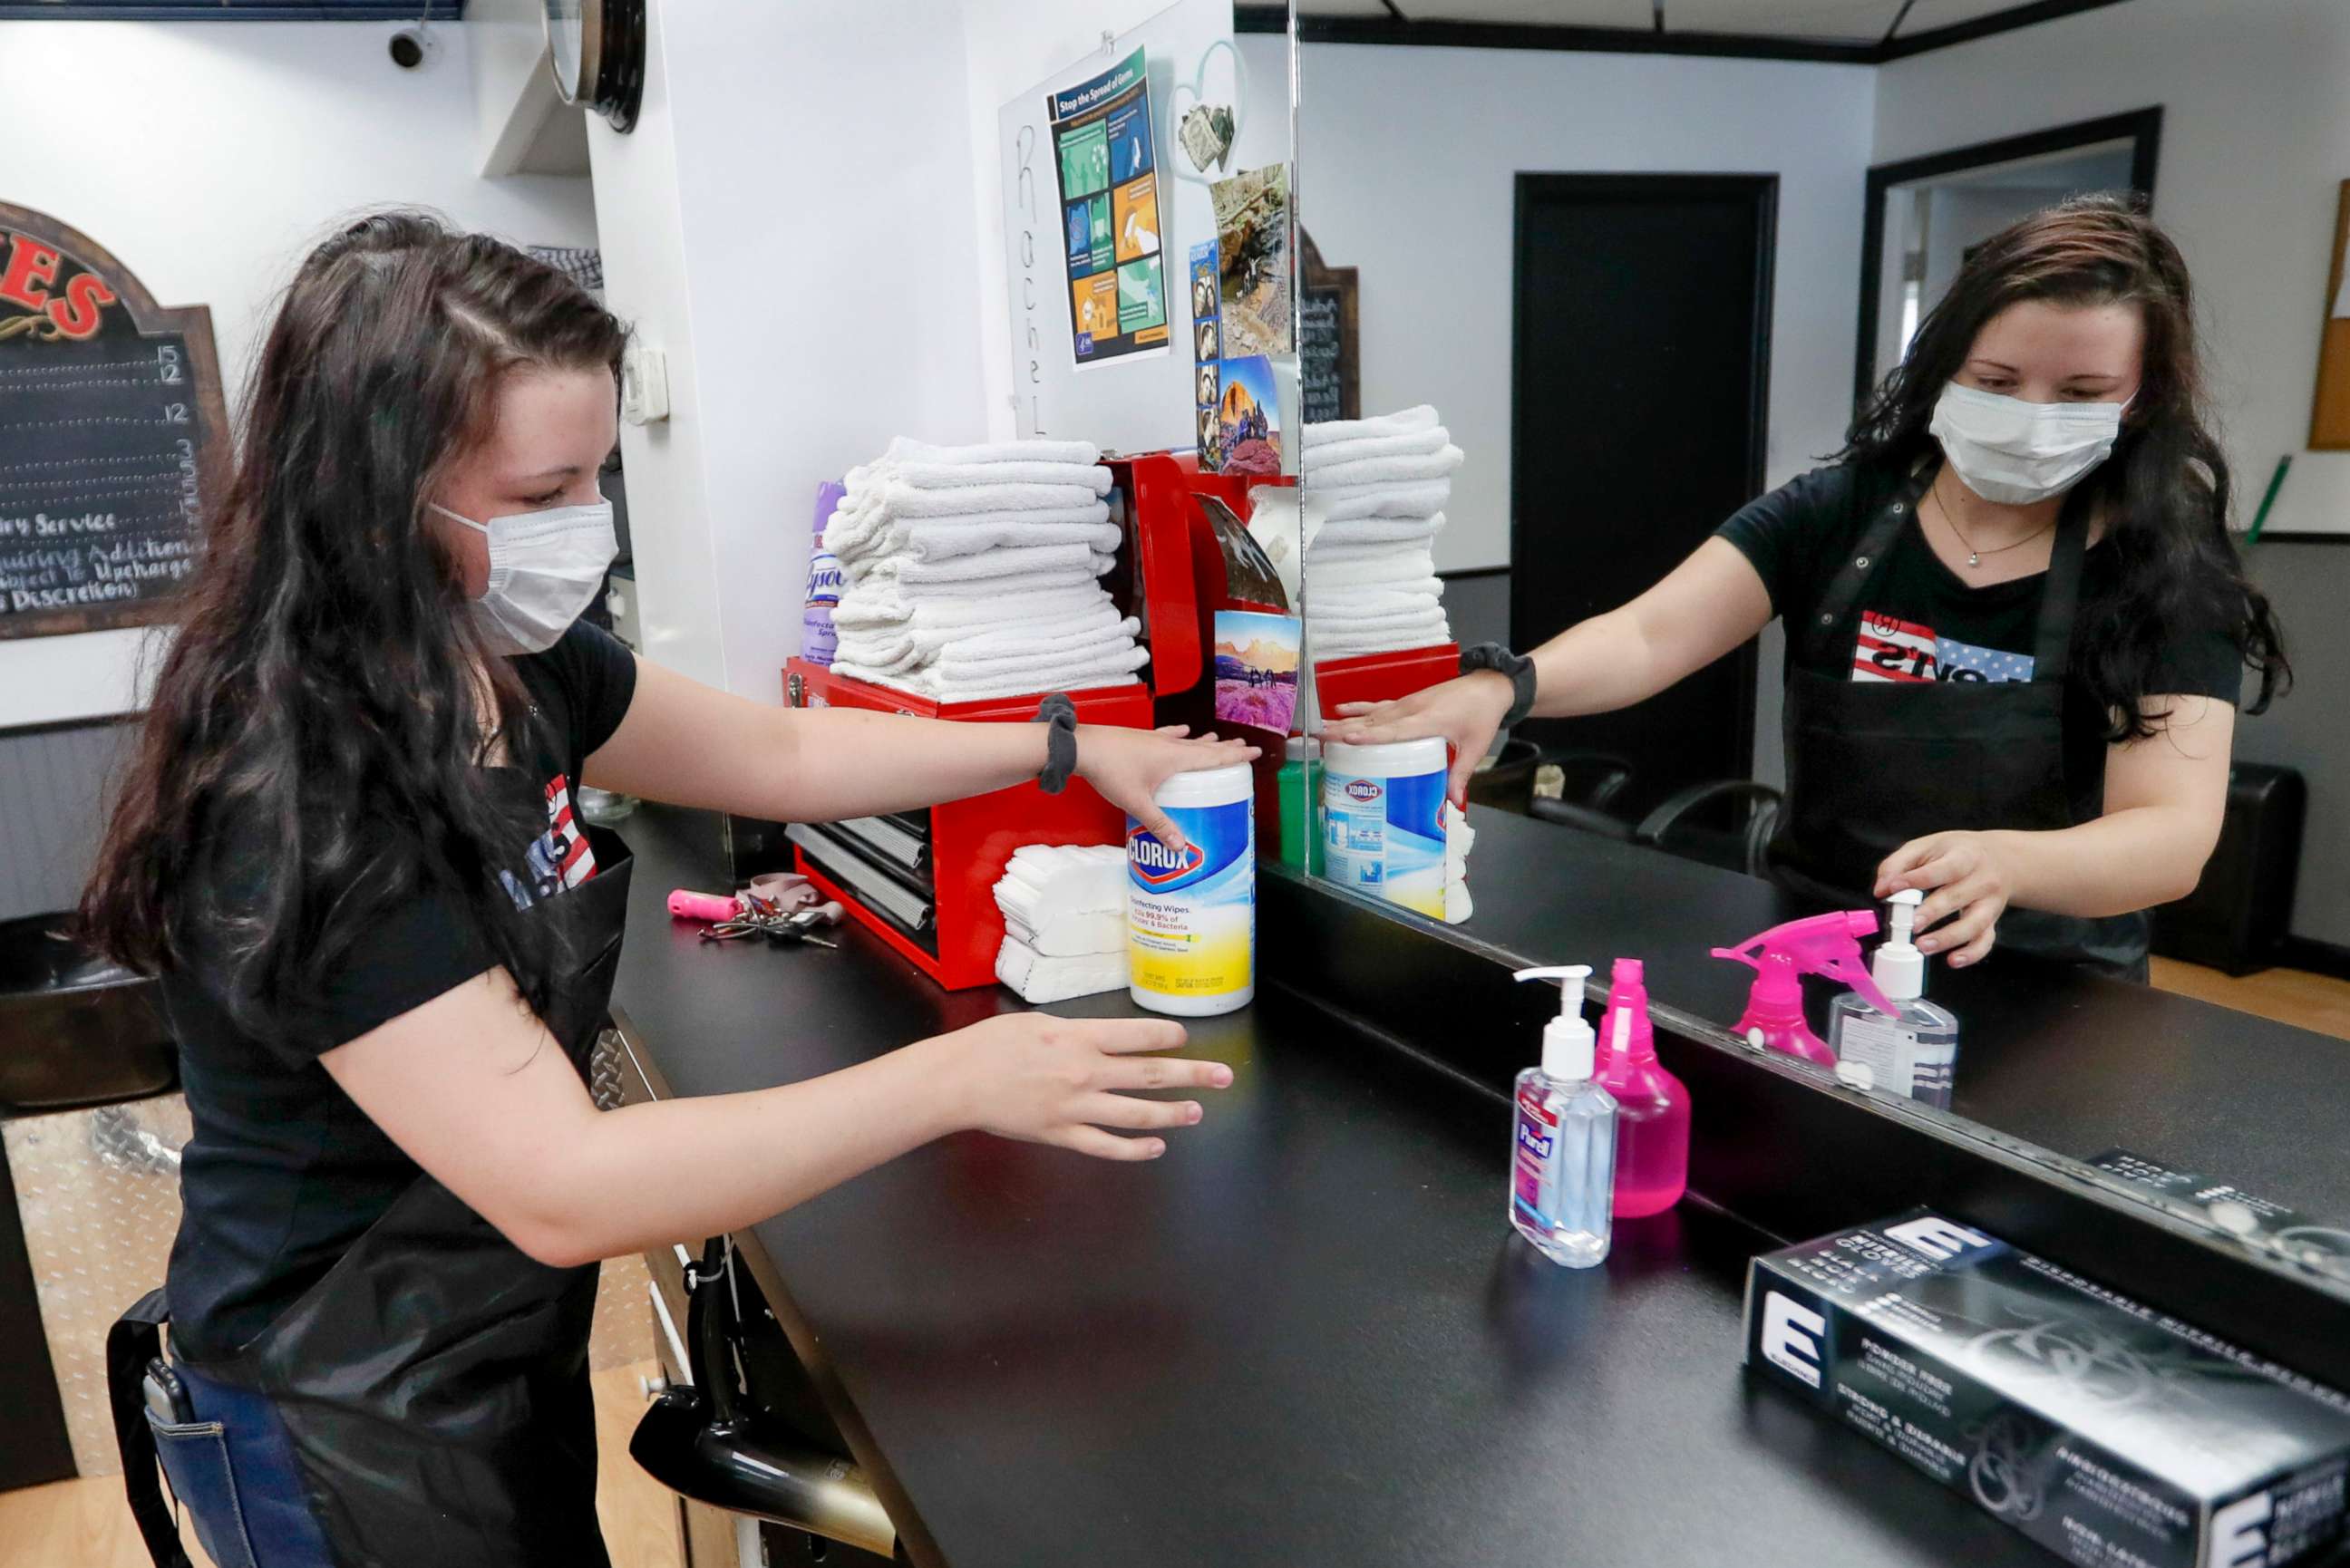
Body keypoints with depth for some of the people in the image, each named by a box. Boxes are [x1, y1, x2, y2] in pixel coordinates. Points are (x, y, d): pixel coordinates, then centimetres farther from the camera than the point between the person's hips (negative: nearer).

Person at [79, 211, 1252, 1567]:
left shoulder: (516, 668, -8)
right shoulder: (293, 806, -32)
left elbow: (779, 755, 5)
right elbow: (561, 1189, -33)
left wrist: (1068, 747, 1)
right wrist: (955, 1079, -33)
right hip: (346, 1437, -7)